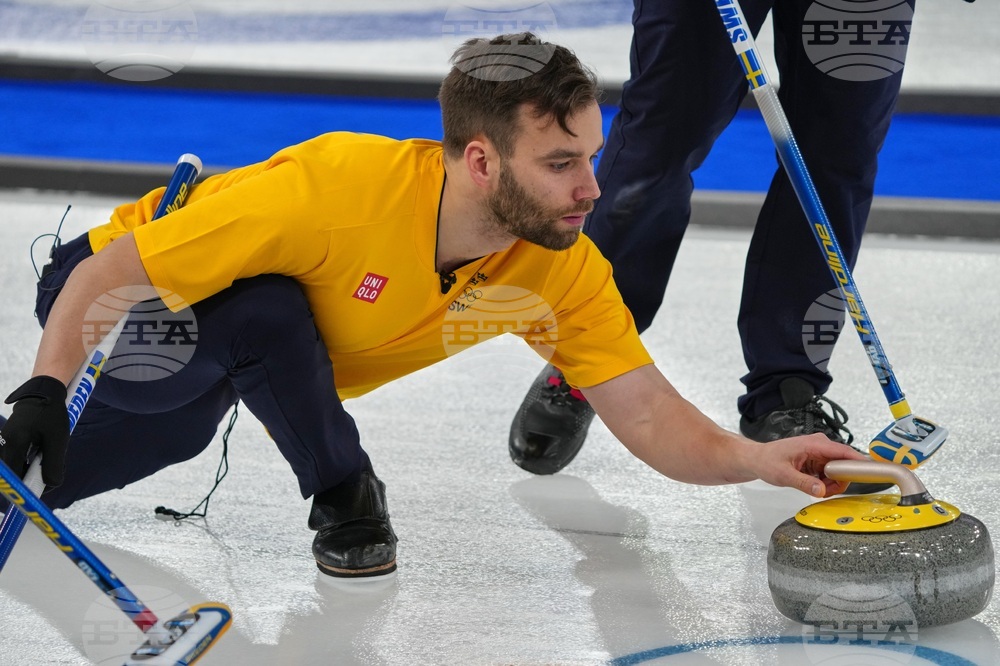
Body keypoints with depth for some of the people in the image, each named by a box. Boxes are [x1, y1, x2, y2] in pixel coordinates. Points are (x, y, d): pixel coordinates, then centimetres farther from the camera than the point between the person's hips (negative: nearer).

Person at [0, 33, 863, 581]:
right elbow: (110, 274, -32)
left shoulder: (563, 268, -20)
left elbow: (650, 416, -19)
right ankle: (342, 497, -13)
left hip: (254, 368, 6)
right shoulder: (335, 188, -39)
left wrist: (751, 458, -37)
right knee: (269, 311, -37)